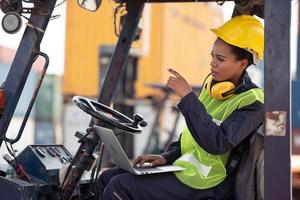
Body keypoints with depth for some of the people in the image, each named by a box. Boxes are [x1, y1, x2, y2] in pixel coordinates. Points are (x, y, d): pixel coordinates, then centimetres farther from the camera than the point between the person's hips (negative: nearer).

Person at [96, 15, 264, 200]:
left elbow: (218, 143, -29)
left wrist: (188, 97, -27)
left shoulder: (252, 102, -16)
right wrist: (167, 157, 7)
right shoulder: (213, 82, 10)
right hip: (183, 164, 9)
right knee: (107, 178, 2)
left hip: (203, 184, -9)